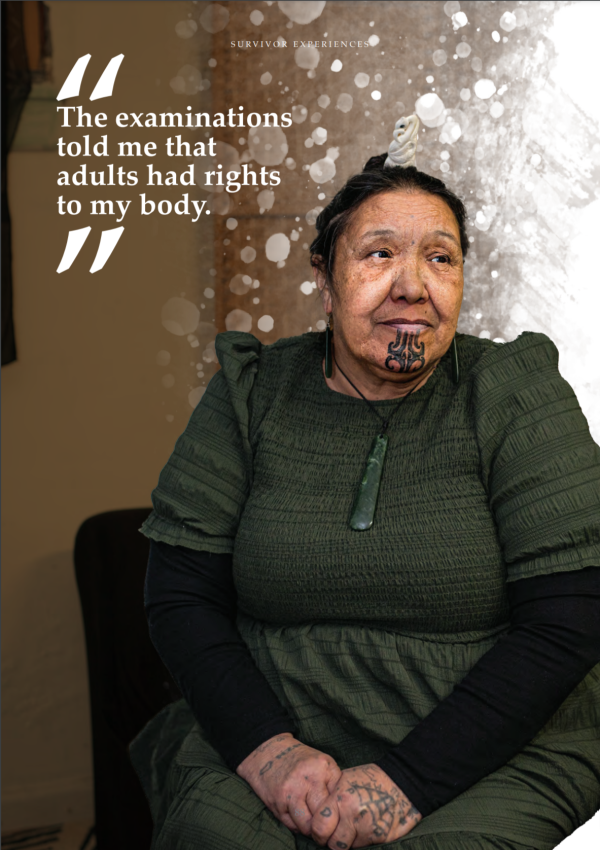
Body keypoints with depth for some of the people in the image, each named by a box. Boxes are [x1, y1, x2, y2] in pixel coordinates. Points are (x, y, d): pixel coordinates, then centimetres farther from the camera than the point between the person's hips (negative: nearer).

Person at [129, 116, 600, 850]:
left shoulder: (517, 394, -3)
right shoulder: (251, 393, 3)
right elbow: (179, 595, 2)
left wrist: (409, 779, -16)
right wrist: (265, 748, -13)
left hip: (489, 756, -1)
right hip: (262, 732, 1)